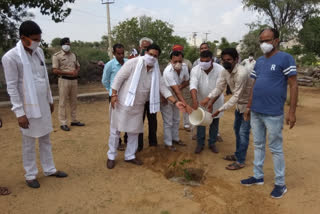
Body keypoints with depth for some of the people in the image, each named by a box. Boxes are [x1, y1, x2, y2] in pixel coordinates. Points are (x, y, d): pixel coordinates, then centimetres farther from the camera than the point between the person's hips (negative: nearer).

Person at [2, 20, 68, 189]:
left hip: (43, 104, 6)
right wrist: (19, 113, -15)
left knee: (45, 139, 15)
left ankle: (49, 169, 29)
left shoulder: (39, 51, 5)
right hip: (28, 107, -6)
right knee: (29, 143, 8)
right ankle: (30, 175, 25)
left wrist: (50, 99, 15)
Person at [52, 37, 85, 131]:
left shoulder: (73, 55, 13)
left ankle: (74, 120, 22)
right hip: (64, 80, -6)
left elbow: (78, 66, 19)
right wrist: (69, 72, -18)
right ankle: (63, 123, 3)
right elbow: (55, 70, -12)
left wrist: (76, 72, -5)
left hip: (74, 80, 6)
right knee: (63, 102, -3)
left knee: (73, 101, 11)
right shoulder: (57, 56, -5)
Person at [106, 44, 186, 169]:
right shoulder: (133, 63, -16)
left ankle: (130, 156, 30)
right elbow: (119, 78, -13)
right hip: (123, 102, -5)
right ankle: (111, 156, 23)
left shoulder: (156, 71, 0)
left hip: (138, 106, 5)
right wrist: (114, 94, -16)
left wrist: (175, 102, -9)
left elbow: (163, 88, -1)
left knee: (134, 131, 13)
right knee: (116, 130, 5)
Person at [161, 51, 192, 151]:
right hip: (165, 98, -7)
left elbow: (186, 81, 2)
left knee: (176, 120, 19)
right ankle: (168, 143, 17)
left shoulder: (184, 67, -14)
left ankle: (175, 138, 37)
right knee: (168, 122, 1)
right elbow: (176, 91, -40)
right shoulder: (168, 72, -35)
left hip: (175, 97, 7)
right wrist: (186, 105, -47)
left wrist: (180, 86, -21)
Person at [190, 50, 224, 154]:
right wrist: (195, 100, -45)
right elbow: (193, 85, -30)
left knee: (214, 123, 11)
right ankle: (200, 143, 23)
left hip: (215, 101, 0)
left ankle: (212, 143, 29)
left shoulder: (220, 70, -21)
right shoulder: (195, 70, -17)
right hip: (201, 101, 1)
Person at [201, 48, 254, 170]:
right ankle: (238, 154, 33)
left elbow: (236, 96, -30)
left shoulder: (241, 73, -32)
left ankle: (240, 161, 8)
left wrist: (220, 110, -28)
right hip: (239, 103, 9)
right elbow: (219, 88, -4)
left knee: (243, 132, -4)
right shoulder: (225, 72, -5)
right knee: (237, 129, 17)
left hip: (249, 104, -9)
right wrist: (208, 98, -21)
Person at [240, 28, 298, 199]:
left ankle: (280, 184, 20)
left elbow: (293, 85, -10)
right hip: (256, 112, 7)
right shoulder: (259, 61, 12)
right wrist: (249, 106, 15)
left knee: (276, 149, 4)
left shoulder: (285, 58, -8)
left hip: (273, 114, -6)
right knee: (258, 145, 15)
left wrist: (292, 111, -14)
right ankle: (258, 176, 30)